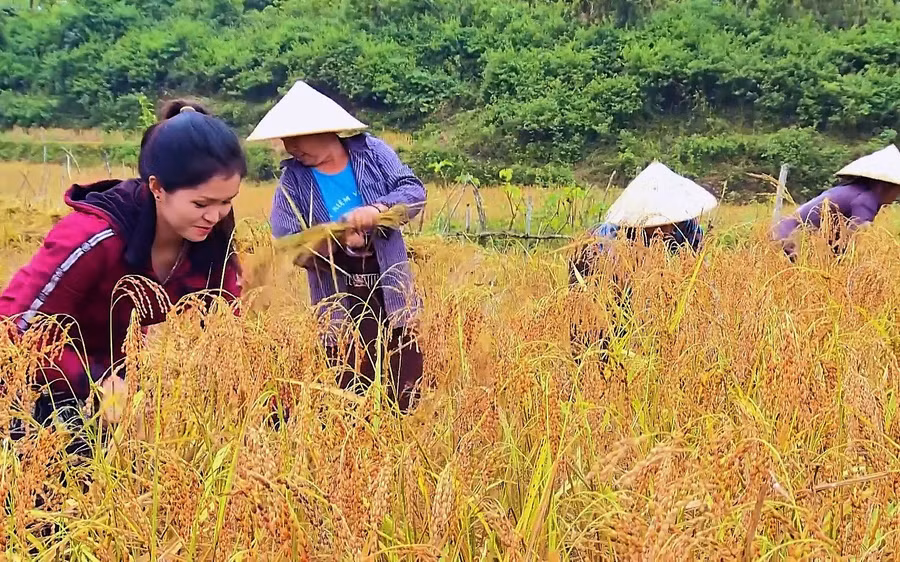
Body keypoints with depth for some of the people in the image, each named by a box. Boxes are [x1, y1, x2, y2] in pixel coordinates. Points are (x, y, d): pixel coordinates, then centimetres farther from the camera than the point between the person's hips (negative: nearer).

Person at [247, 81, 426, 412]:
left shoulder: (372, 151, -2)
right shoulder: (293, 179, -4)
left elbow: (414, 191, -8)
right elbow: (287, 242, -10)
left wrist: (379, 208, -28)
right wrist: (337, 241, -27)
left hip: (391, 287, 2)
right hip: (340, 302, -1)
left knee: (407, 392, 12)